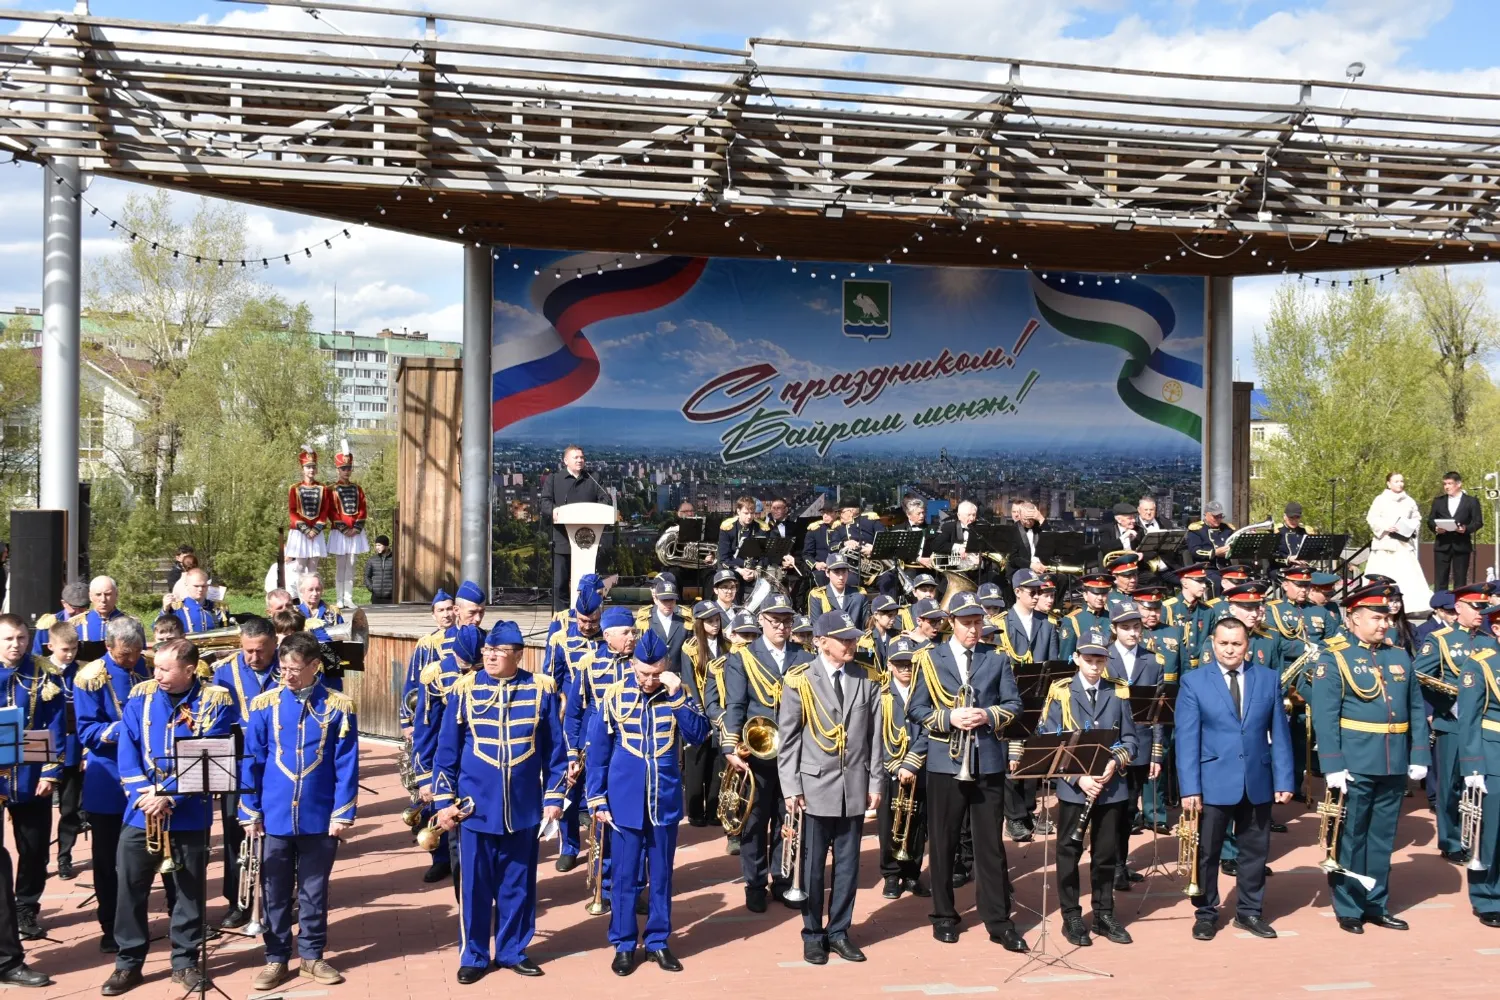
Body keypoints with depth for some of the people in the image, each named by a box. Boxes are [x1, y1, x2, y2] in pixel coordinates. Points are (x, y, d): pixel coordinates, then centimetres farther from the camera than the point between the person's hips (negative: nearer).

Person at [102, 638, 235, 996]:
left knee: (191, 889, 8)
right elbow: (128, 749, -3)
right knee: (130, 887, 5)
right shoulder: (141, 696, 1)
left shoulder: (215, 702, -7)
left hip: (190, 814, -2)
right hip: (140, 812, 2)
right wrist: (143, 792, -16)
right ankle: (128, 963, 19)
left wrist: (171, 797, -19)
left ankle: (185, 962, 22)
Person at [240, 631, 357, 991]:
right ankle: (276, 959, 22)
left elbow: (346, 764, -3)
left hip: (319, 817, -1)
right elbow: (252, 760, 1)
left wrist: (342, 813, -6)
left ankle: (312, 956, 25)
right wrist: (250, 812, -1)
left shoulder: (338, 706, -5)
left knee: (314, 891, 11)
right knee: (274, 892, 10)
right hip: (275, 816, 1)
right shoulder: (264, 704, -3)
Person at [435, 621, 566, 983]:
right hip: (476, 806, -1)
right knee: (475, 883, 6)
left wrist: (554, 796, 1)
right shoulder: (465, 688, -4)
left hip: (523, 807, 1)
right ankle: (473, 956, 20)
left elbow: (555, 749, 4)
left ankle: (513, 950, 25)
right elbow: (447, 750, 1)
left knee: (518, 883, 11)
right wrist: (445, 800, -2)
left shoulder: (541, 689, -2)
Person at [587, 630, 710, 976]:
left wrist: (678, 696, -21)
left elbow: (699, 735, -13)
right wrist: (597, 799, -2)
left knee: (661, 875, 11)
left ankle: (658, 941, 24)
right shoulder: (615, 696, -6)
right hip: (625, 801, -1)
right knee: (624, 876, 7)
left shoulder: (677, 694, -2)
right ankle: (624, 944, 19)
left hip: (665, 800, 1)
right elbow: (598, 751, -1)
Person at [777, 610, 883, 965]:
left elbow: (875, 735, 6)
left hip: (855, 787, 3)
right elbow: (787, 739, -4)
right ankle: (813, 934, 20)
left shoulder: (868, 680, 4)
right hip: (815, 787, -3)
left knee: (847, 865, 10)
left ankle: (838, 932, 23)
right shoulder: (799, 681, -5)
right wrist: (791, 789, -8)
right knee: (811, 865, 6)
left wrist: (876, 782, 3)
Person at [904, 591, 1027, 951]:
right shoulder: (930, 658, 2)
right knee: (943, 843, 7)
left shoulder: (998, 658, 7)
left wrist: (988, 715, -14)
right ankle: (944, 916, 20)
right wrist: (949, 717, -16)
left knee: (991, 843, 4)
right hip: (945, 763, -1)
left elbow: (1013, 703, 4)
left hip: (988, 762, 1)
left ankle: (999, 921, 10)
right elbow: (916, 709, -1)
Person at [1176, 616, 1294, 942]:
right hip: (1213, 783, -2)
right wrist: (1190, 788, -13)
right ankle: (1206, 913, 21)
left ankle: (1249, 911, 27)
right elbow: (1187, 739, -7)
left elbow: (1279, 734, 4)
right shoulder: (1193, 682, -3)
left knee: (1255, 851, 12)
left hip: (1258, 782, 3)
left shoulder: (1269, 679, 4)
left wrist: (1284, 780, -2)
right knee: (1206, 852, 6)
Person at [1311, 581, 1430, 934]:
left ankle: (1377, 905, 24)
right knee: (1350, 837, 5)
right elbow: (1325, 717, -11)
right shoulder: (1334, 660, -5)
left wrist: (1419, 756, 3)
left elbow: (1416, 709, 12)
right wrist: (1333, 766, -17)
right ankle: (1348, 909, 15)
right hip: (1355, 766, -5)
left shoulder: (1400, 657, 11)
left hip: (1394, 766, 5)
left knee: (1383, 838, 13)